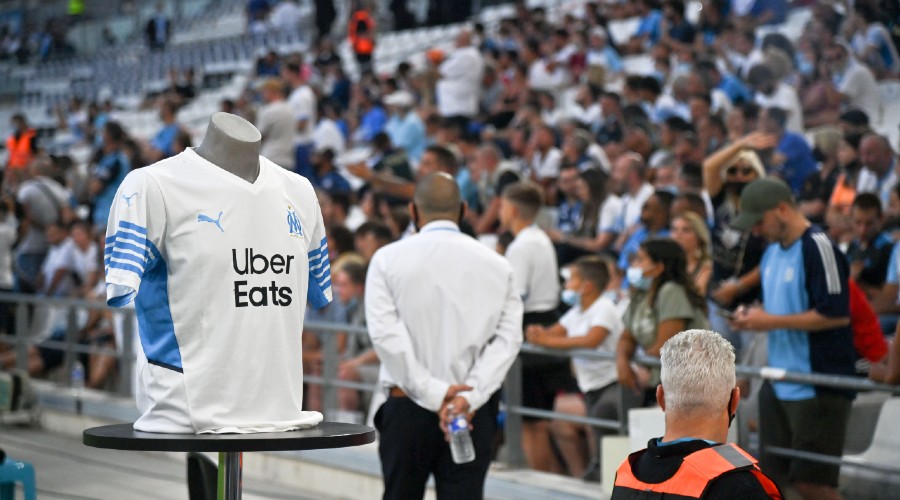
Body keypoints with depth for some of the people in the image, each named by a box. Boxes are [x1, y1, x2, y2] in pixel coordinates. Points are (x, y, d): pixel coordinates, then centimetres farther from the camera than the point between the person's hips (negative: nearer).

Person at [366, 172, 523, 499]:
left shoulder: (388, 260, -2)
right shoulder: (496, 265, 2)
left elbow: (386, 334, -11)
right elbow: (508, 337, -6)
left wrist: (433, 392, -12)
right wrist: (470, 396, -13)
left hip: (407, 405, 0)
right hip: (474, 410, 1)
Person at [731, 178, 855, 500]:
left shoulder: (818, 248, -14)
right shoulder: (772, 253, 13)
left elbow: (837, 314, -20)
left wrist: (772, 321, -17)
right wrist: (753, 317, 4)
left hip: (817, 387, -9)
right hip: (778, 384, 9)